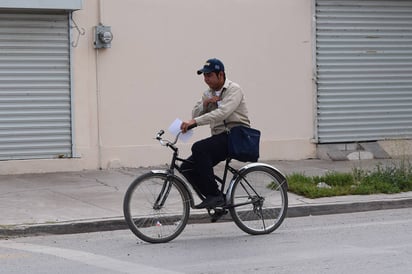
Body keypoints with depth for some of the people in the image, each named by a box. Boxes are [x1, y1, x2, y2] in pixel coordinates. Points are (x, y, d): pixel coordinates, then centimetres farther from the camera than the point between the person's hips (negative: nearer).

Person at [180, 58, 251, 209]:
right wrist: (205, 103, -11)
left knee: (199, 148, -30)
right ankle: (218, 199, 3)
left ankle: (214, 195, -25)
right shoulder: (208, 94, 16)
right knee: (188, 168, -7)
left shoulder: (233, 89, -8)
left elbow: (222, 113, -25)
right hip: (219, 138, 8)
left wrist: (195, 122, -34)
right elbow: (195, 114, 8)